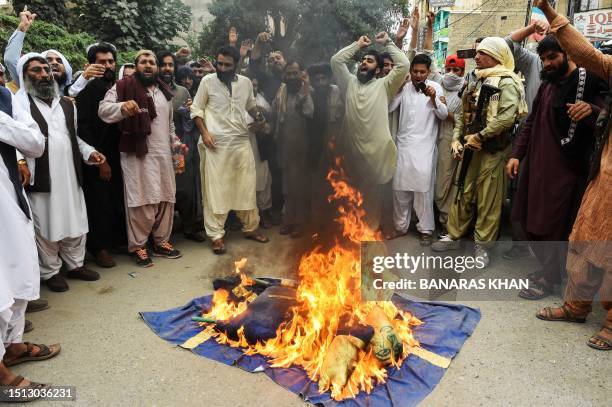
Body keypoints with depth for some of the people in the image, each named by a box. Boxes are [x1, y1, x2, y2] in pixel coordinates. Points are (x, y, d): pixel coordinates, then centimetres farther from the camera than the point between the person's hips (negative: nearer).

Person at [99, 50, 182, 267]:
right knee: (142, 201, -4)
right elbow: (104, 109, -13)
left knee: (166, 198, 9)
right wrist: (122, 106, -33)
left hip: (163, 153, 6)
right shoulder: (124, 86, -1)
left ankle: (161, 241, 22)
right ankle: (137, 246, 9)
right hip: (138, 154, -6)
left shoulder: (164, 90, 19)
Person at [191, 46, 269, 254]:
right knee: (216, 189, -1)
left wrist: (258, 117, 2)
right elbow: (196, 109, 3)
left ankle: (250, 227, 24)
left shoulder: (246, 82, 8)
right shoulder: (207, 81, -1)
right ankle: (217, 235, 7)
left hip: (242, 141, 4)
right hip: (216, 143, -3)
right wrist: (204, 132, -9)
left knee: (247, 187, 9)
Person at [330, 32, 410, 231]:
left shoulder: (384, 85, 4)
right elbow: (336, 60, 10)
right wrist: (357, 44, 14)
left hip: (375, 149, -3)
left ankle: (371, 228, 20)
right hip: (351, 147, 3)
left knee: (372, 192, 7)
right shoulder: (350, 82, 13)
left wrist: (388, 43, 4)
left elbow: (403, 65, -6)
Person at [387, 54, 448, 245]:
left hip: (424, 146, -3)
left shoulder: (435, 87, 1)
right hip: (403, 144, 3)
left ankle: (426, 229, 9)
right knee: (400, 187, 7)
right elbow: (388, 107, 0)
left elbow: (443, 115, -3)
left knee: (423, 188, -3)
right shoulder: (404, 87, 8)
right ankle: (400, 226, 20)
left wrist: (434, 98, -18)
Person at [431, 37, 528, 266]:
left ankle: (482, 244, 14)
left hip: (492, 150, -7)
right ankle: (454, 236, 25)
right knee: (463, 194, 13)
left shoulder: (506, 82, -9)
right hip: (470, 148, 7)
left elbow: (508, 116, -22)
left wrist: (480, 137, -18)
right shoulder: (476, 82, 15)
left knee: (488, 198, 2)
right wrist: (456, 139, 4)